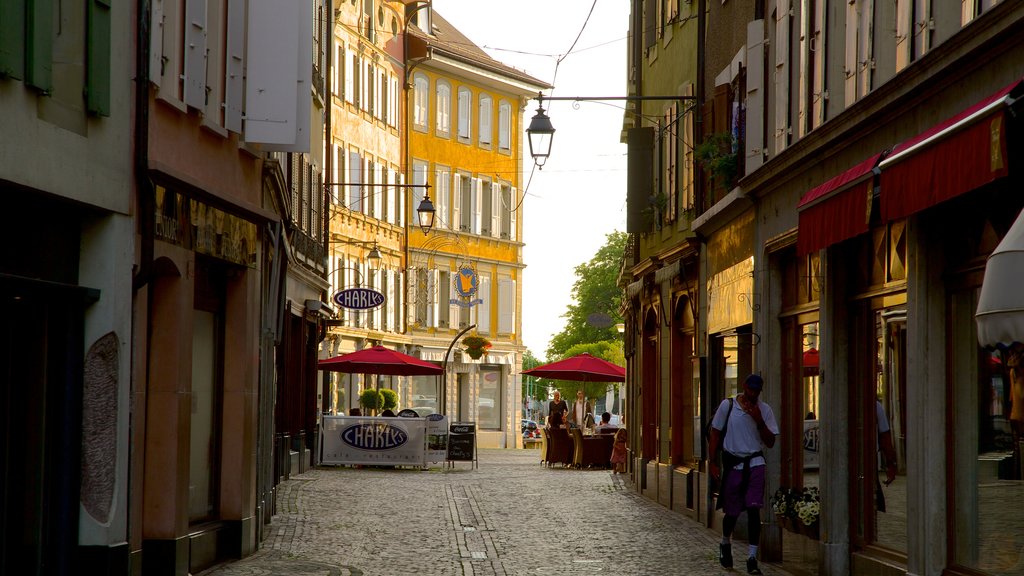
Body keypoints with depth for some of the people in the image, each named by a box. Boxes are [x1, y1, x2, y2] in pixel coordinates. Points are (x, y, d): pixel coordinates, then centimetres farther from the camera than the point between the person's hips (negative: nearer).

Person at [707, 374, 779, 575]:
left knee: (753, 509, -11)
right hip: (733, 464, 0)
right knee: (732, 511, 9)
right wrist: (712, 462, -1)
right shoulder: (727, 405, -2)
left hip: (755, 464, 0)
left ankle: (752, 558, -10)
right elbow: (715, 434, 4)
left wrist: (759, 421, -14)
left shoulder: (765, 410, 1)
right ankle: (725, 545, 39)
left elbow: (770, 442, 0)